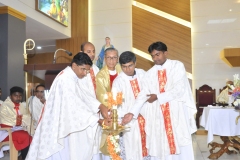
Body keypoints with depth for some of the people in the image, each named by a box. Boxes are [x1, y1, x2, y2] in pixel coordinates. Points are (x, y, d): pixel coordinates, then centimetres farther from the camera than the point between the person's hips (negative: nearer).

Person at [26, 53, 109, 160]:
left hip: (62, 124, 10)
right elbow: (75, 106, -26)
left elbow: (83, 96, 7)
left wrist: (100, 106, -6)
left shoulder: (72, 77, 9)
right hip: (57, 125, -10)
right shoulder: (66, 80, -23)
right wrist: (97, 119, -23)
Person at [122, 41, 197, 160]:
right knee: (160, 149, 4)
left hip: (177, 112, -2)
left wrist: (158, 97, -8)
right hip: (158, 115, 3)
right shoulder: (149, 74, 10)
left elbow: (179, 89, -9)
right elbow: (143, 94, 0)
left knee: (181, 148, 1)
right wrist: (132, 113, -13)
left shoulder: (177, 66, 1)